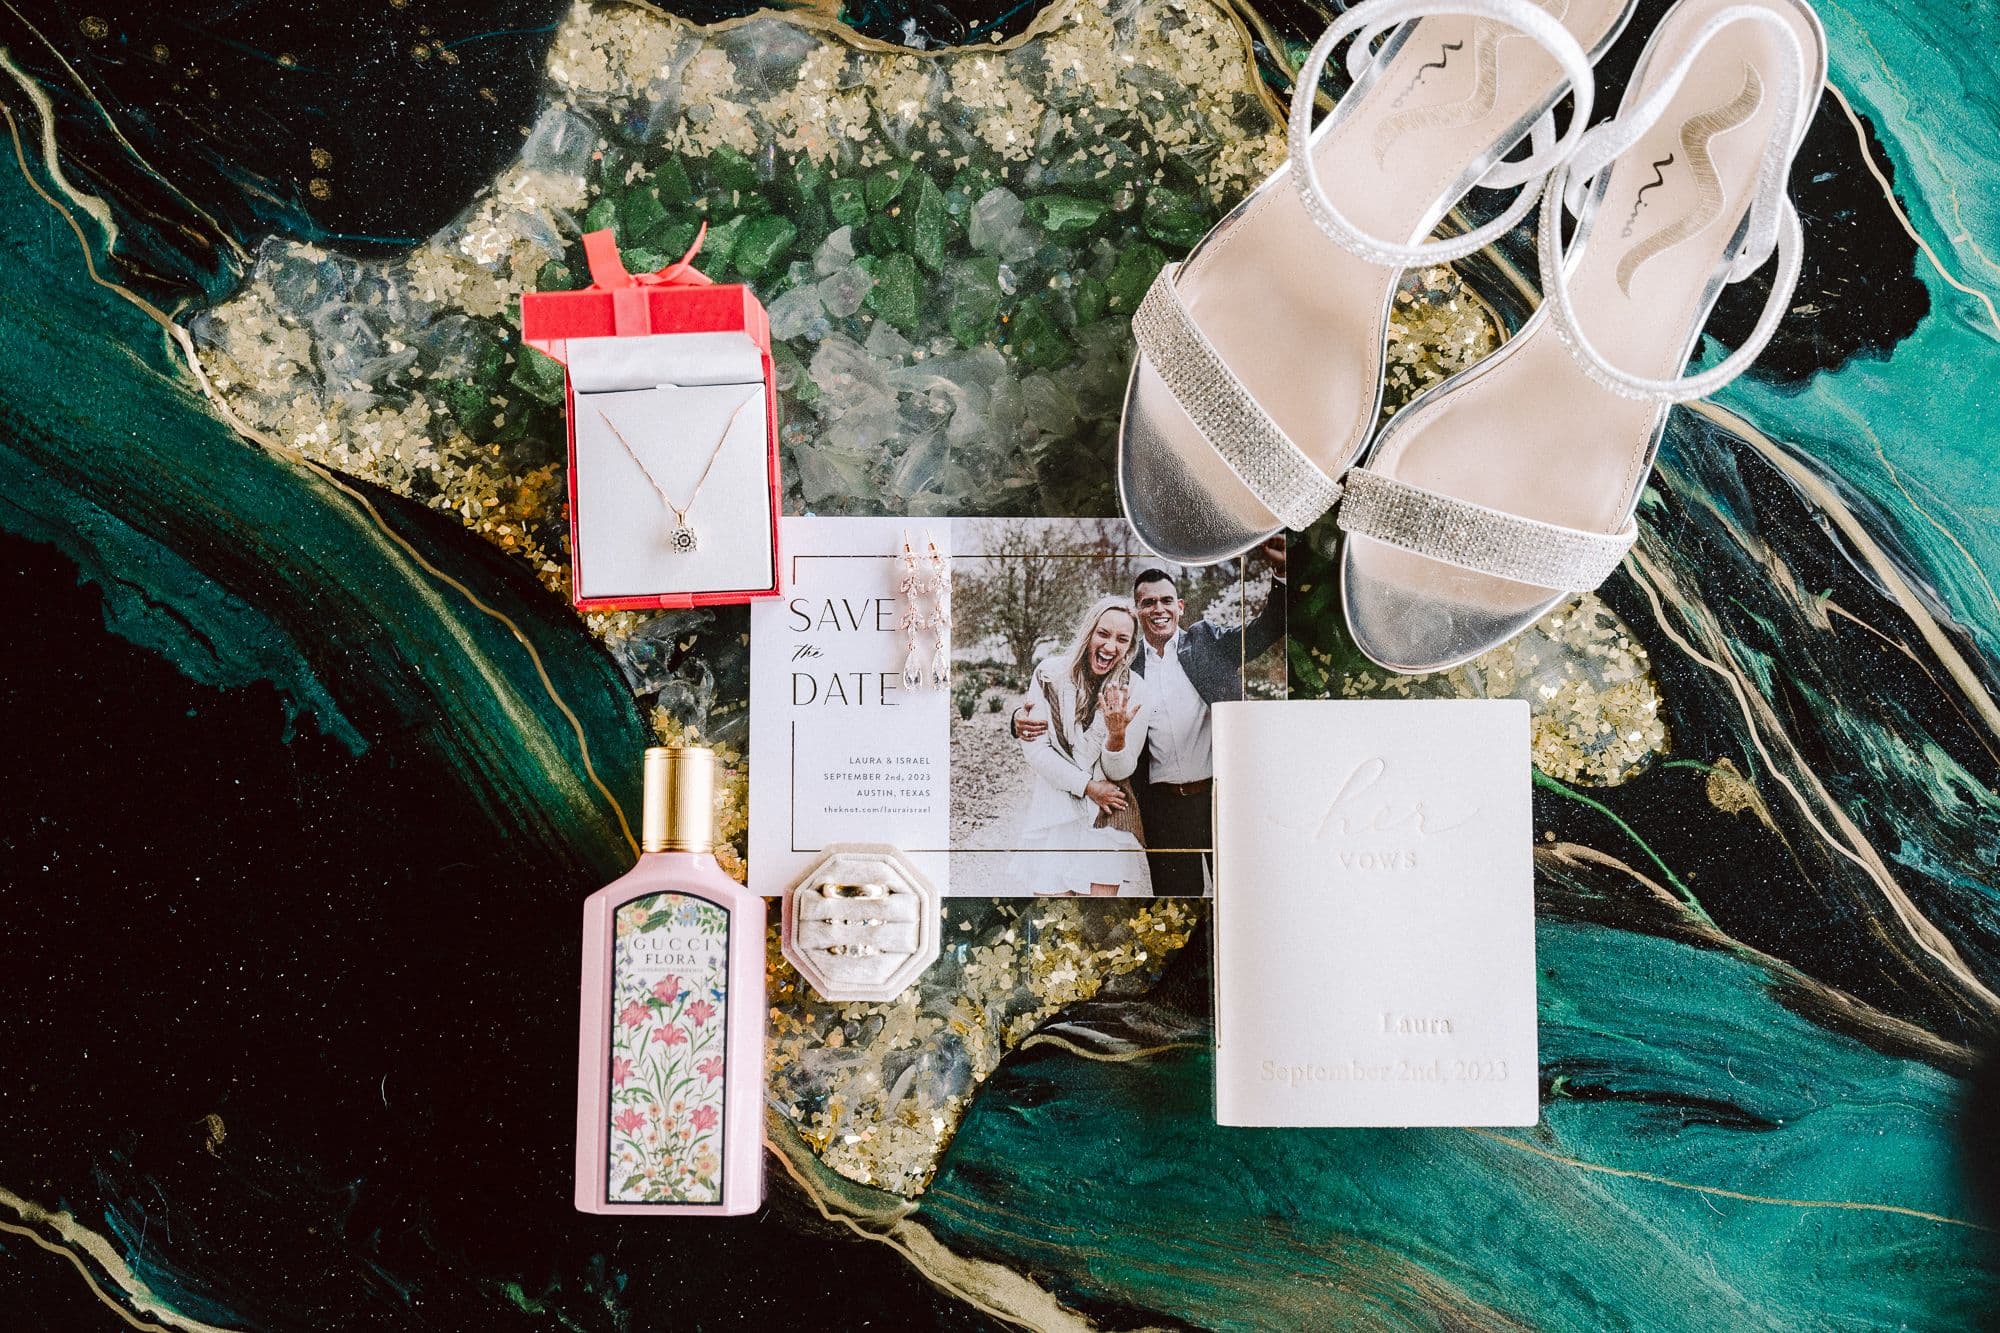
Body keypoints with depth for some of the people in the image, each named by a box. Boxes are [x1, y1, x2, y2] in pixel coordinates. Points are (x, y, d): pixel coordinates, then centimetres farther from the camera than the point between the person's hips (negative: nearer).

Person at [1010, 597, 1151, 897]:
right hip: (1052, 813, 0)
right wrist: (1087, 786, -10)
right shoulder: (1050, 673, -2)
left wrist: (1117, 733, -25)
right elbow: (1034, 749, -5)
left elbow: (1120, 770, -4)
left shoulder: (1134, 691, -1)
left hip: (1106, 817, 0)